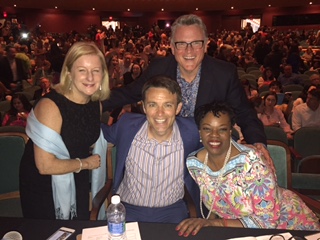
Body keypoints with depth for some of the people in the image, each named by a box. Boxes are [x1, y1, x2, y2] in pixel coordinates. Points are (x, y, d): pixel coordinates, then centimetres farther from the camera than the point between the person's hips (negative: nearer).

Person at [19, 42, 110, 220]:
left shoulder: (96, 102, -7)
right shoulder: (50, 105, -27)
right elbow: (45, 165, -28)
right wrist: (86, 163, -16)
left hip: (78, 184, 6)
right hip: (43, 188, -5)